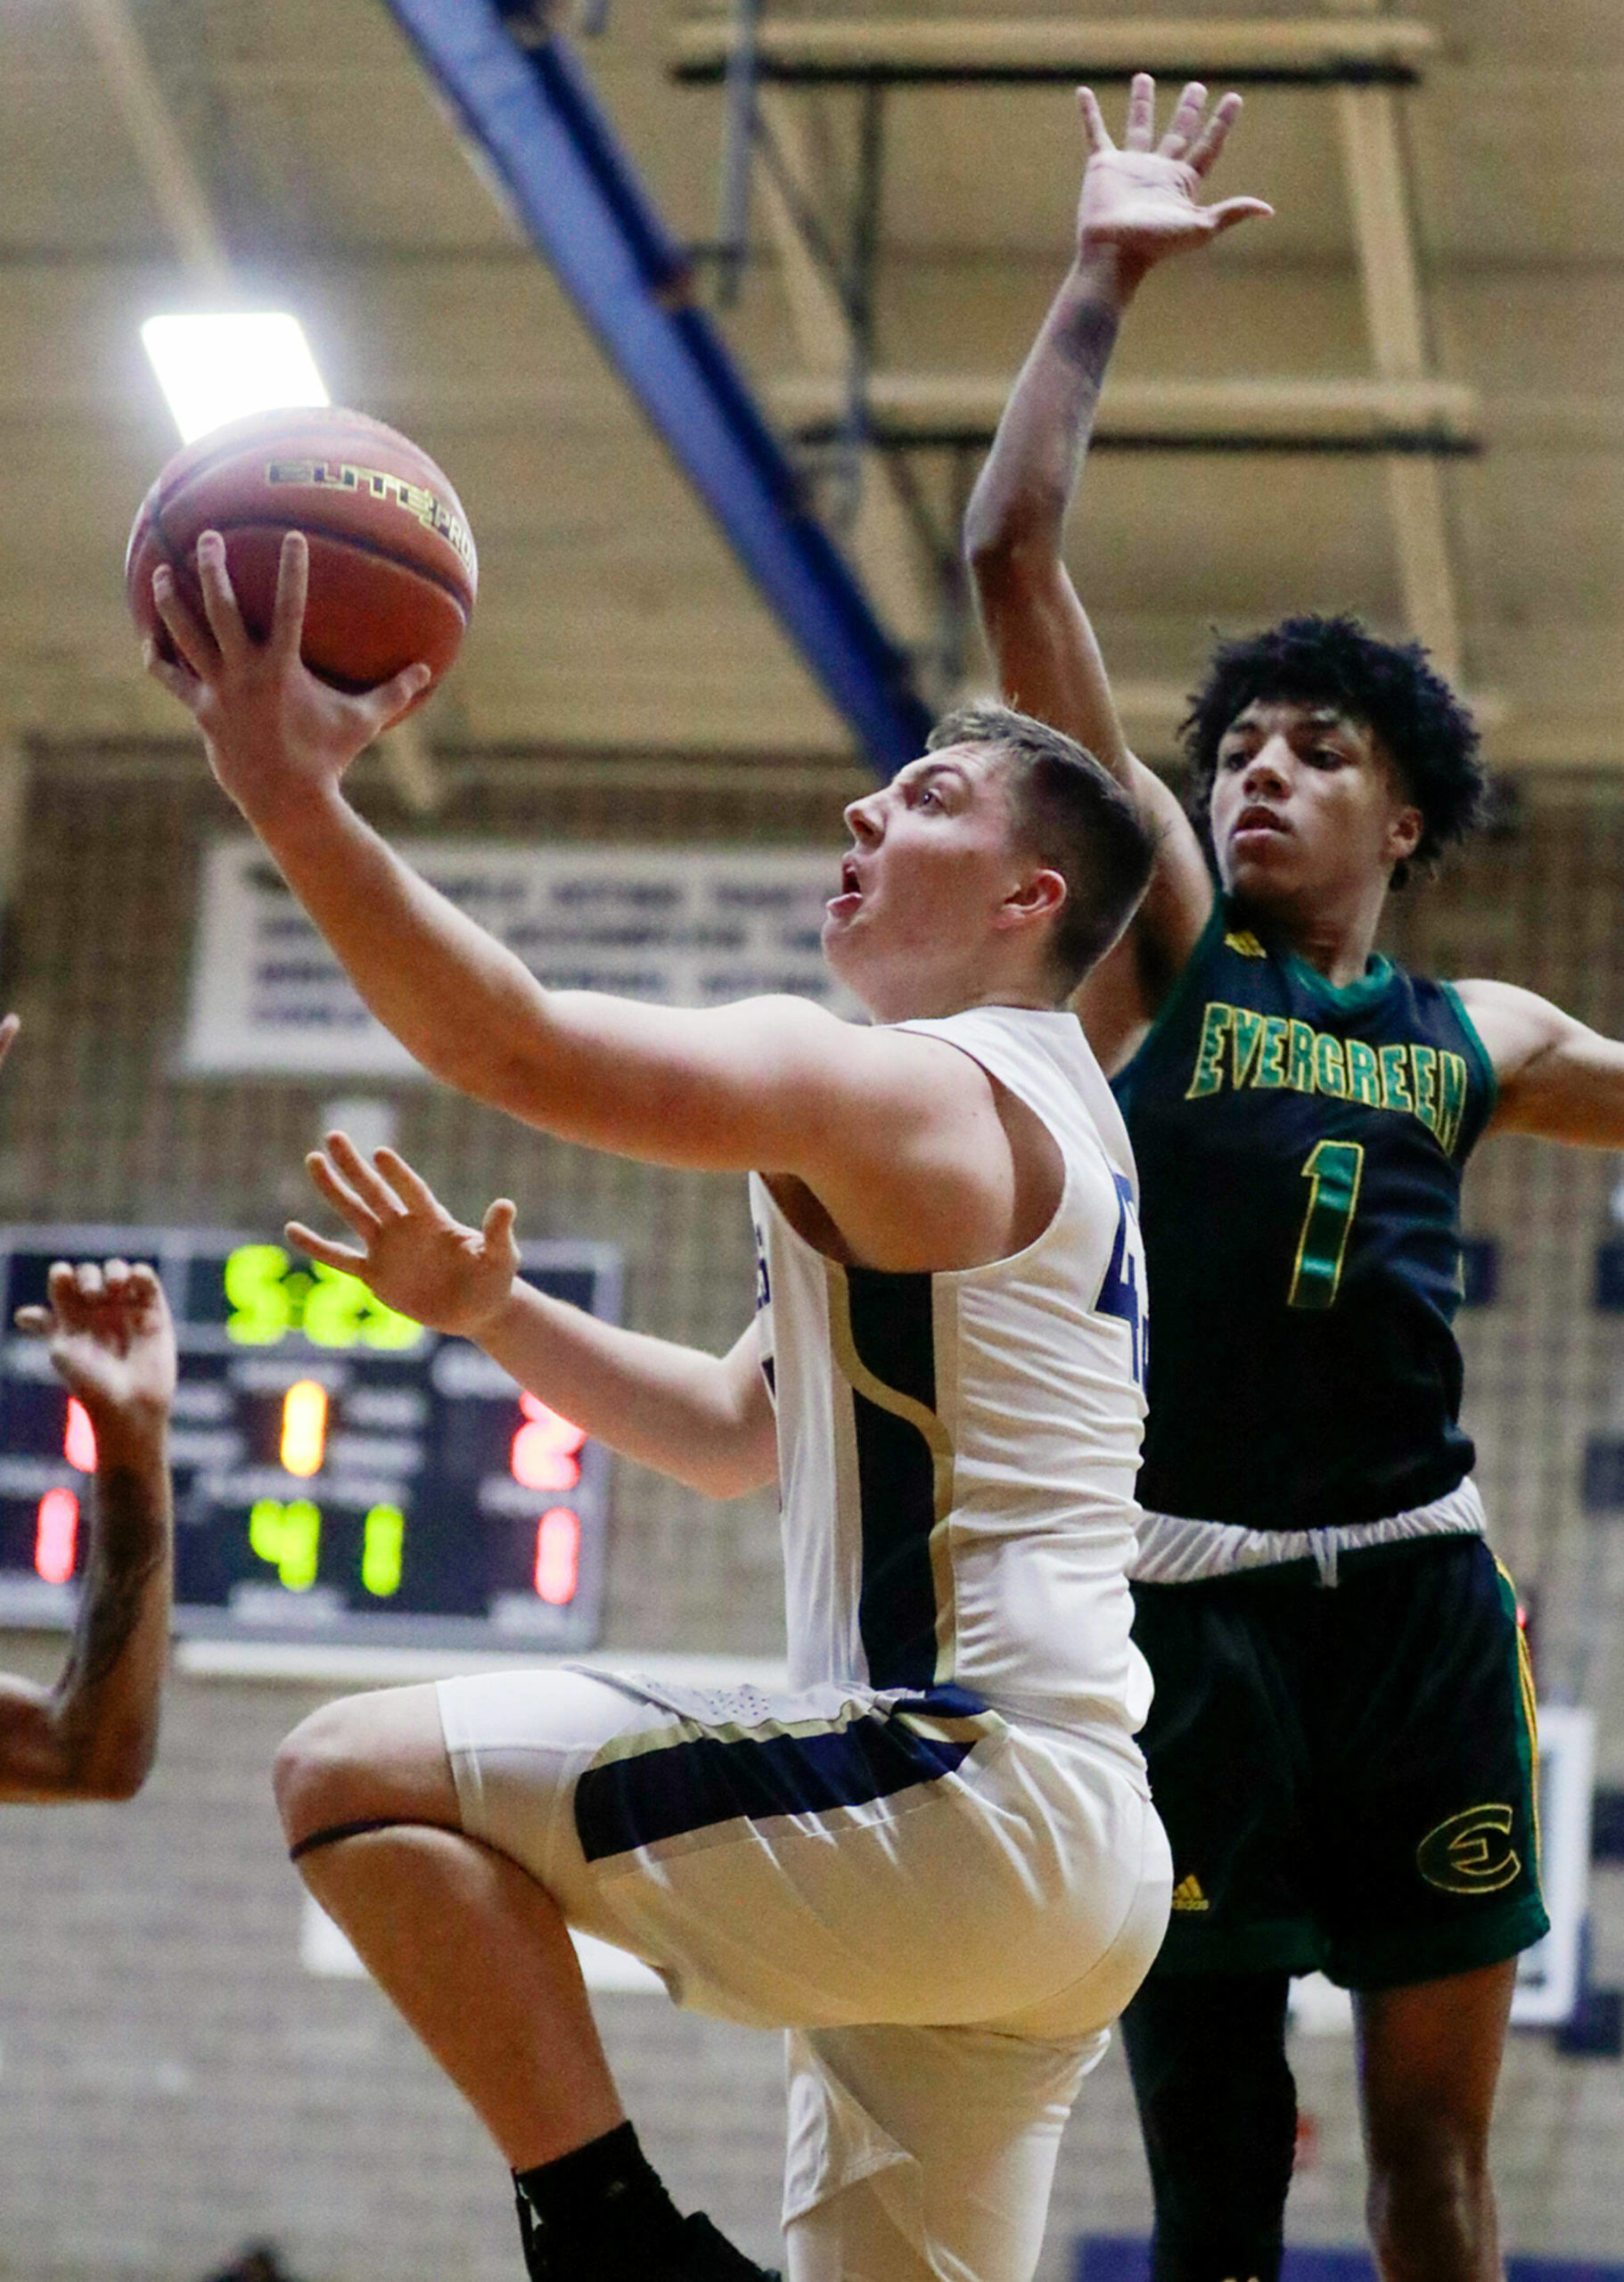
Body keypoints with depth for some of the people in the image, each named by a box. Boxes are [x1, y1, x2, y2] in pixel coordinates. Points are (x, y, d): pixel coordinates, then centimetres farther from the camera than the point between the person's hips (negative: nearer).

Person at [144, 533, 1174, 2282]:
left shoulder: (911, 1088, -9)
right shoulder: (1031, 1122, 23)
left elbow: (518, 1047, -23)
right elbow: (744, 1433, 29)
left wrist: (290, 791, -22)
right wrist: (494, 1316, 18)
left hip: (972, 1796, -10)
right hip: (1075, 1870, 10)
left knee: (359, 1776, -13)